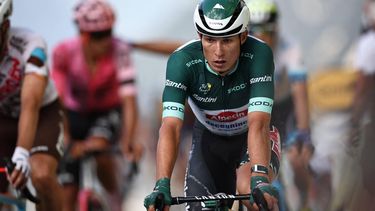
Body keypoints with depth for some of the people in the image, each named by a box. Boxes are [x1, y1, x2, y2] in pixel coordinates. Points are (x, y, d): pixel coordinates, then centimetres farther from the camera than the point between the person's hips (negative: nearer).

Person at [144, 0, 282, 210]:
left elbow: (258, 124, -42)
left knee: (251, 192, -32)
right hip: (210, 139, 2)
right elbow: (170, 127, -38)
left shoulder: (259, 54, -32)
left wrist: (260, 180, -57)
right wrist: (162, 185, -53)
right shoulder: (182, 61, -30)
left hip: (251, 136, -2)